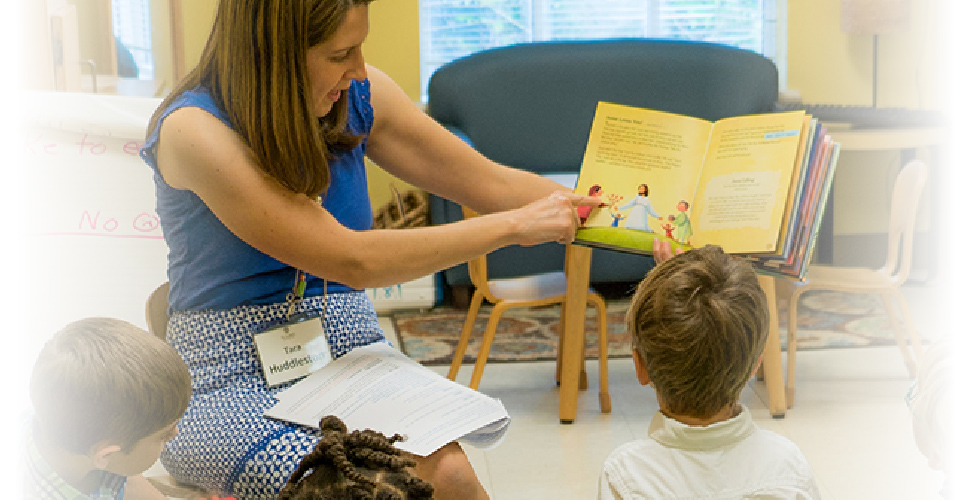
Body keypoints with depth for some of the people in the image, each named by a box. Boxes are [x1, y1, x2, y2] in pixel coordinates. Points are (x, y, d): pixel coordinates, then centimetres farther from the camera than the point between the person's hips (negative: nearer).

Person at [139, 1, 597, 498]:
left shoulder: (356, 95, 1)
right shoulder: (193, 130, -17)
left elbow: (493, 183, 8)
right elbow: (351, 261, -21)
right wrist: (516, 226, -15)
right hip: (230, 381, -4)